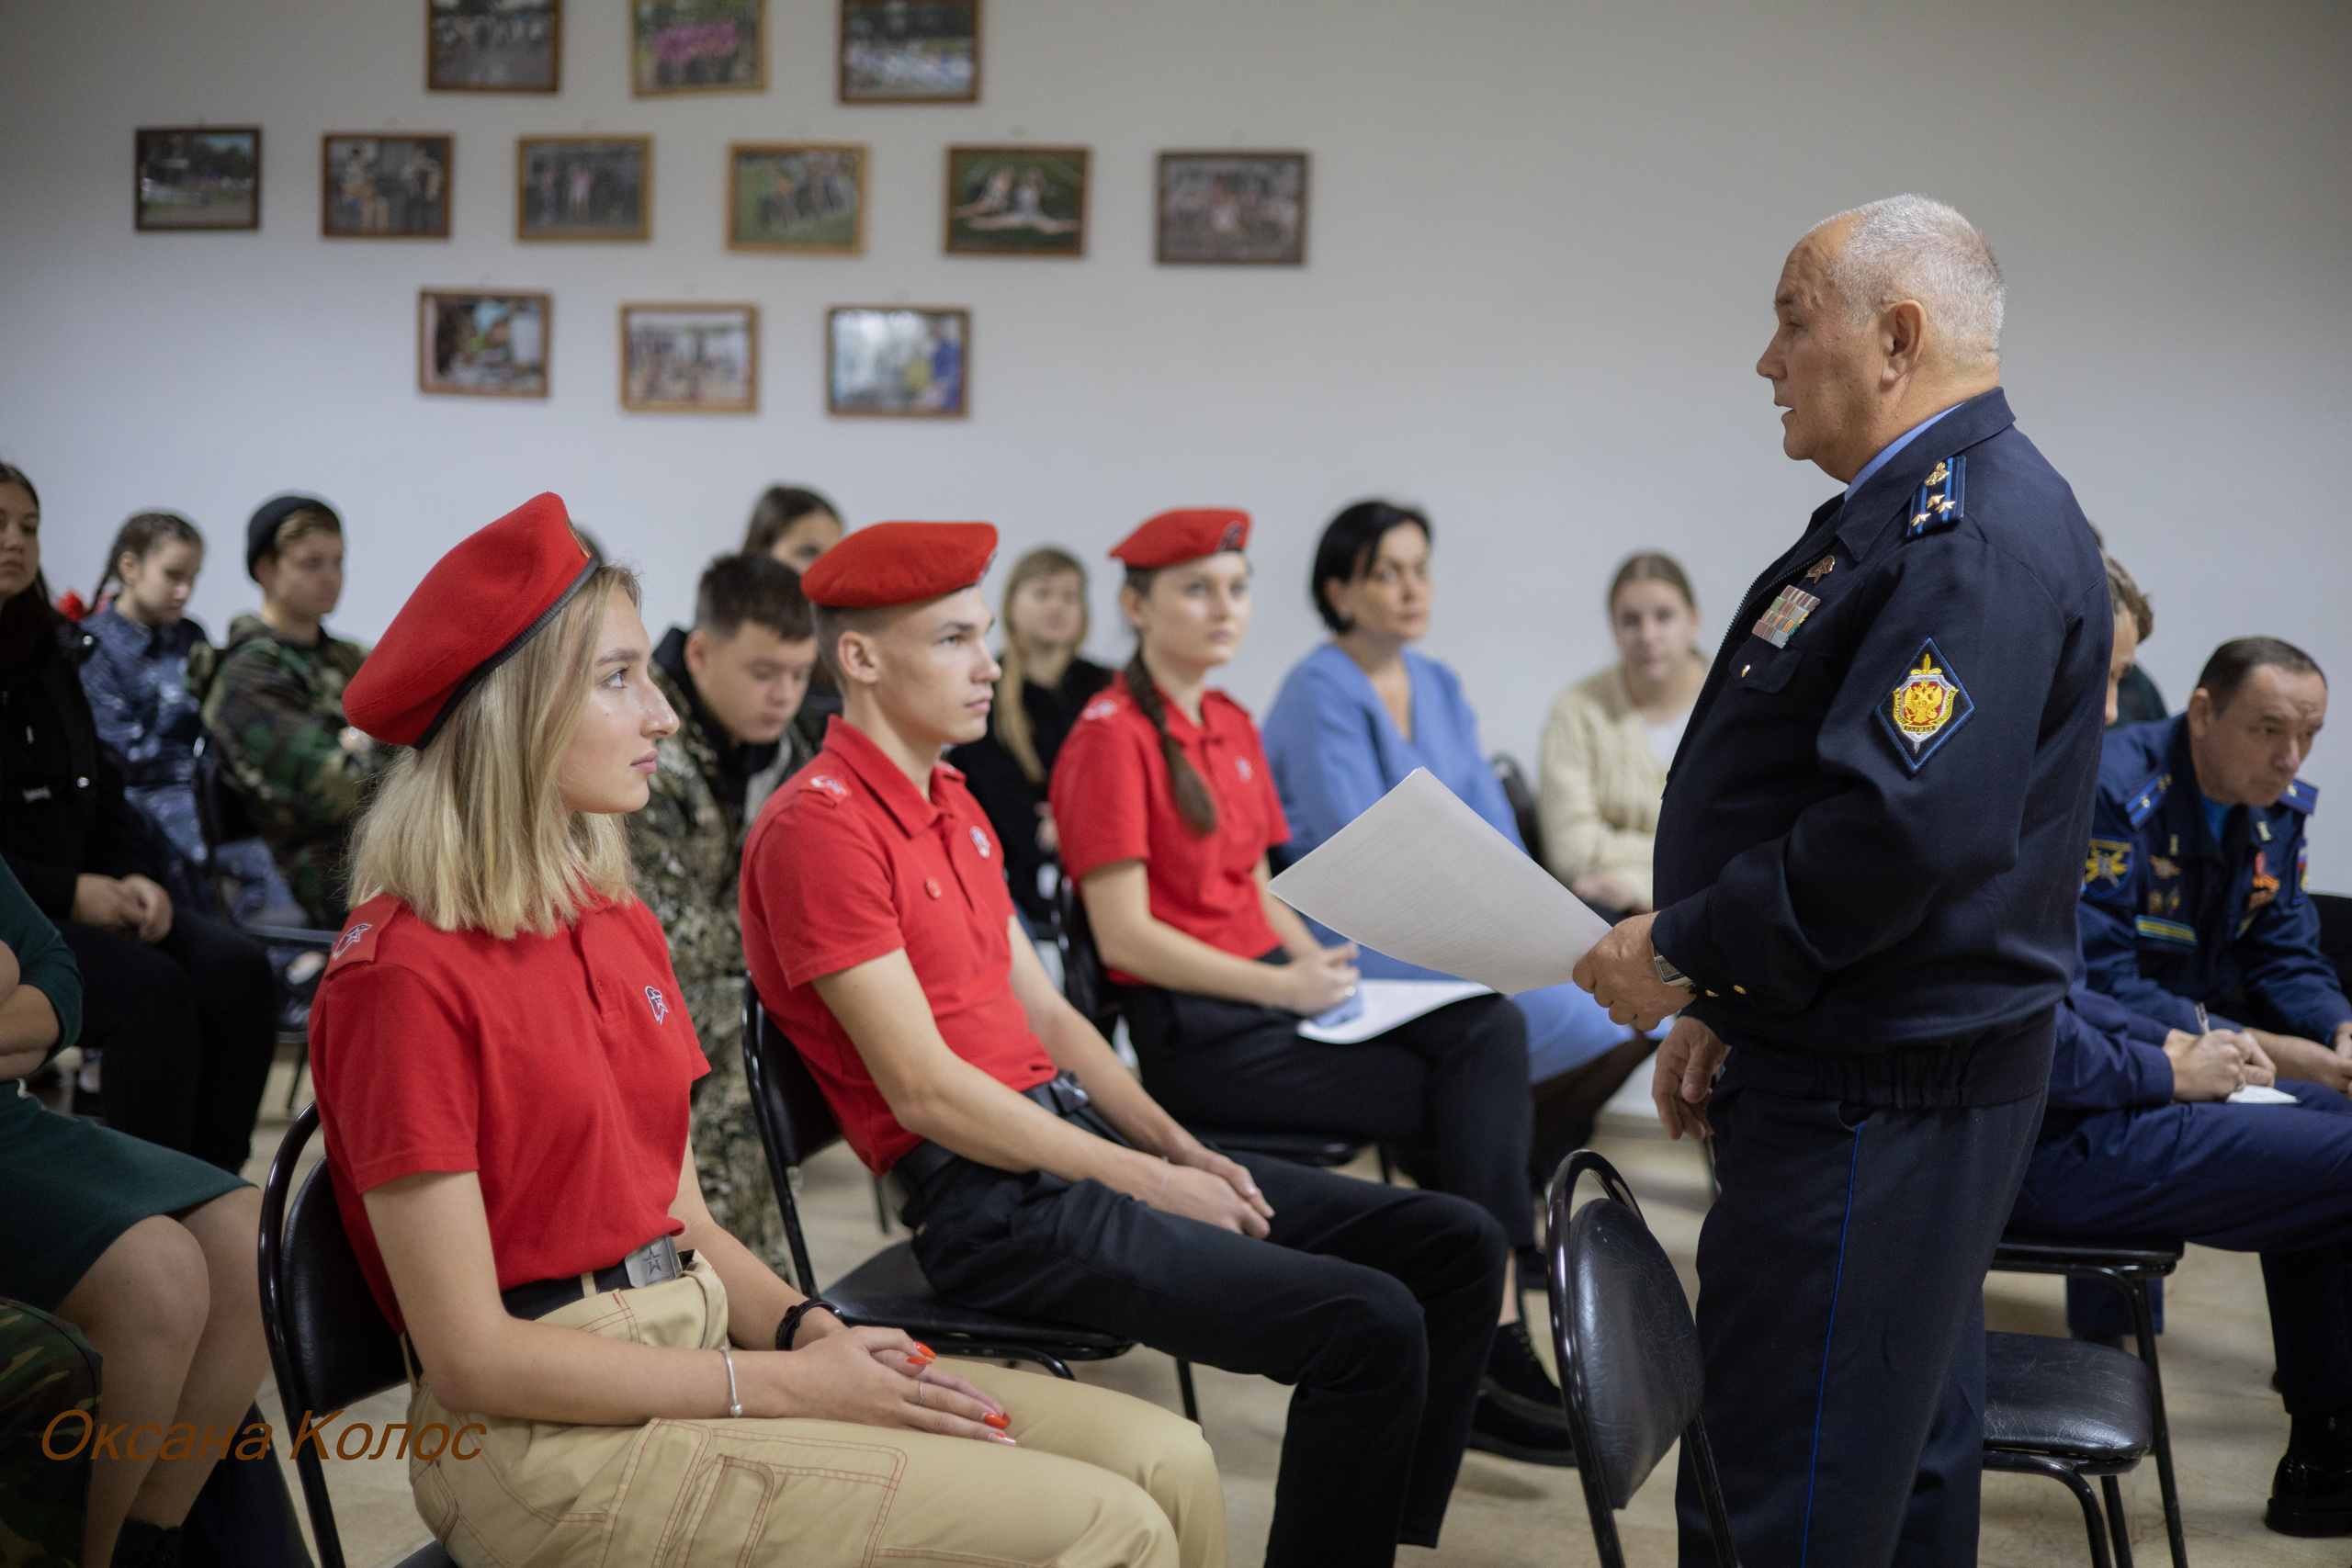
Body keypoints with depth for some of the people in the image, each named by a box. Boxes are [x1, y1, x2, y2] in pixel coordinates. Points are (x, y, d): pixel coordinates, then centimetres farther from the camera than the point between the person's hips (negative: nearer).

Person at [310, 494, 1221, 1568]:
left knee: (1165, 1462, -6)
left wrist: (815, 1334, -4)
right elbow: (470, 1353, -15)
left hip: (691, 1353, 8)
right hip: (546, 1440, -8)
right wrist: (783, 1385, -15)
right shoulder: (402, 973, -13)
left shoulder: (618, 921, 13)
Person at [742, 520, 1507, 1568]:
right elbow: (925, 1092, -17)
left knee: (1454, 1246, 5)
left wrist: (1187, 1153, 7)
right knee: (1369, 1325, -23)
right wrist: (1148, 1182, -13)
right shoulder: (818, 824, -13)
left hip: (1075, 1141, 10)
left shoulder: (953, 806, 18)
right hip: (991, 1201, -10)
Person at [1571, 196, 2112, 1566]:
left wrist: (1683, 950, -16)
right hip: (1871, 1067, 11)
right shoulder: (1914, 509, 16)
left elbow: (1901, 829, -29)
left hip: (1878, 1096, -11)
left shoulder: (1972, 535, -19)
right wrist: (1725, 1005, 16)